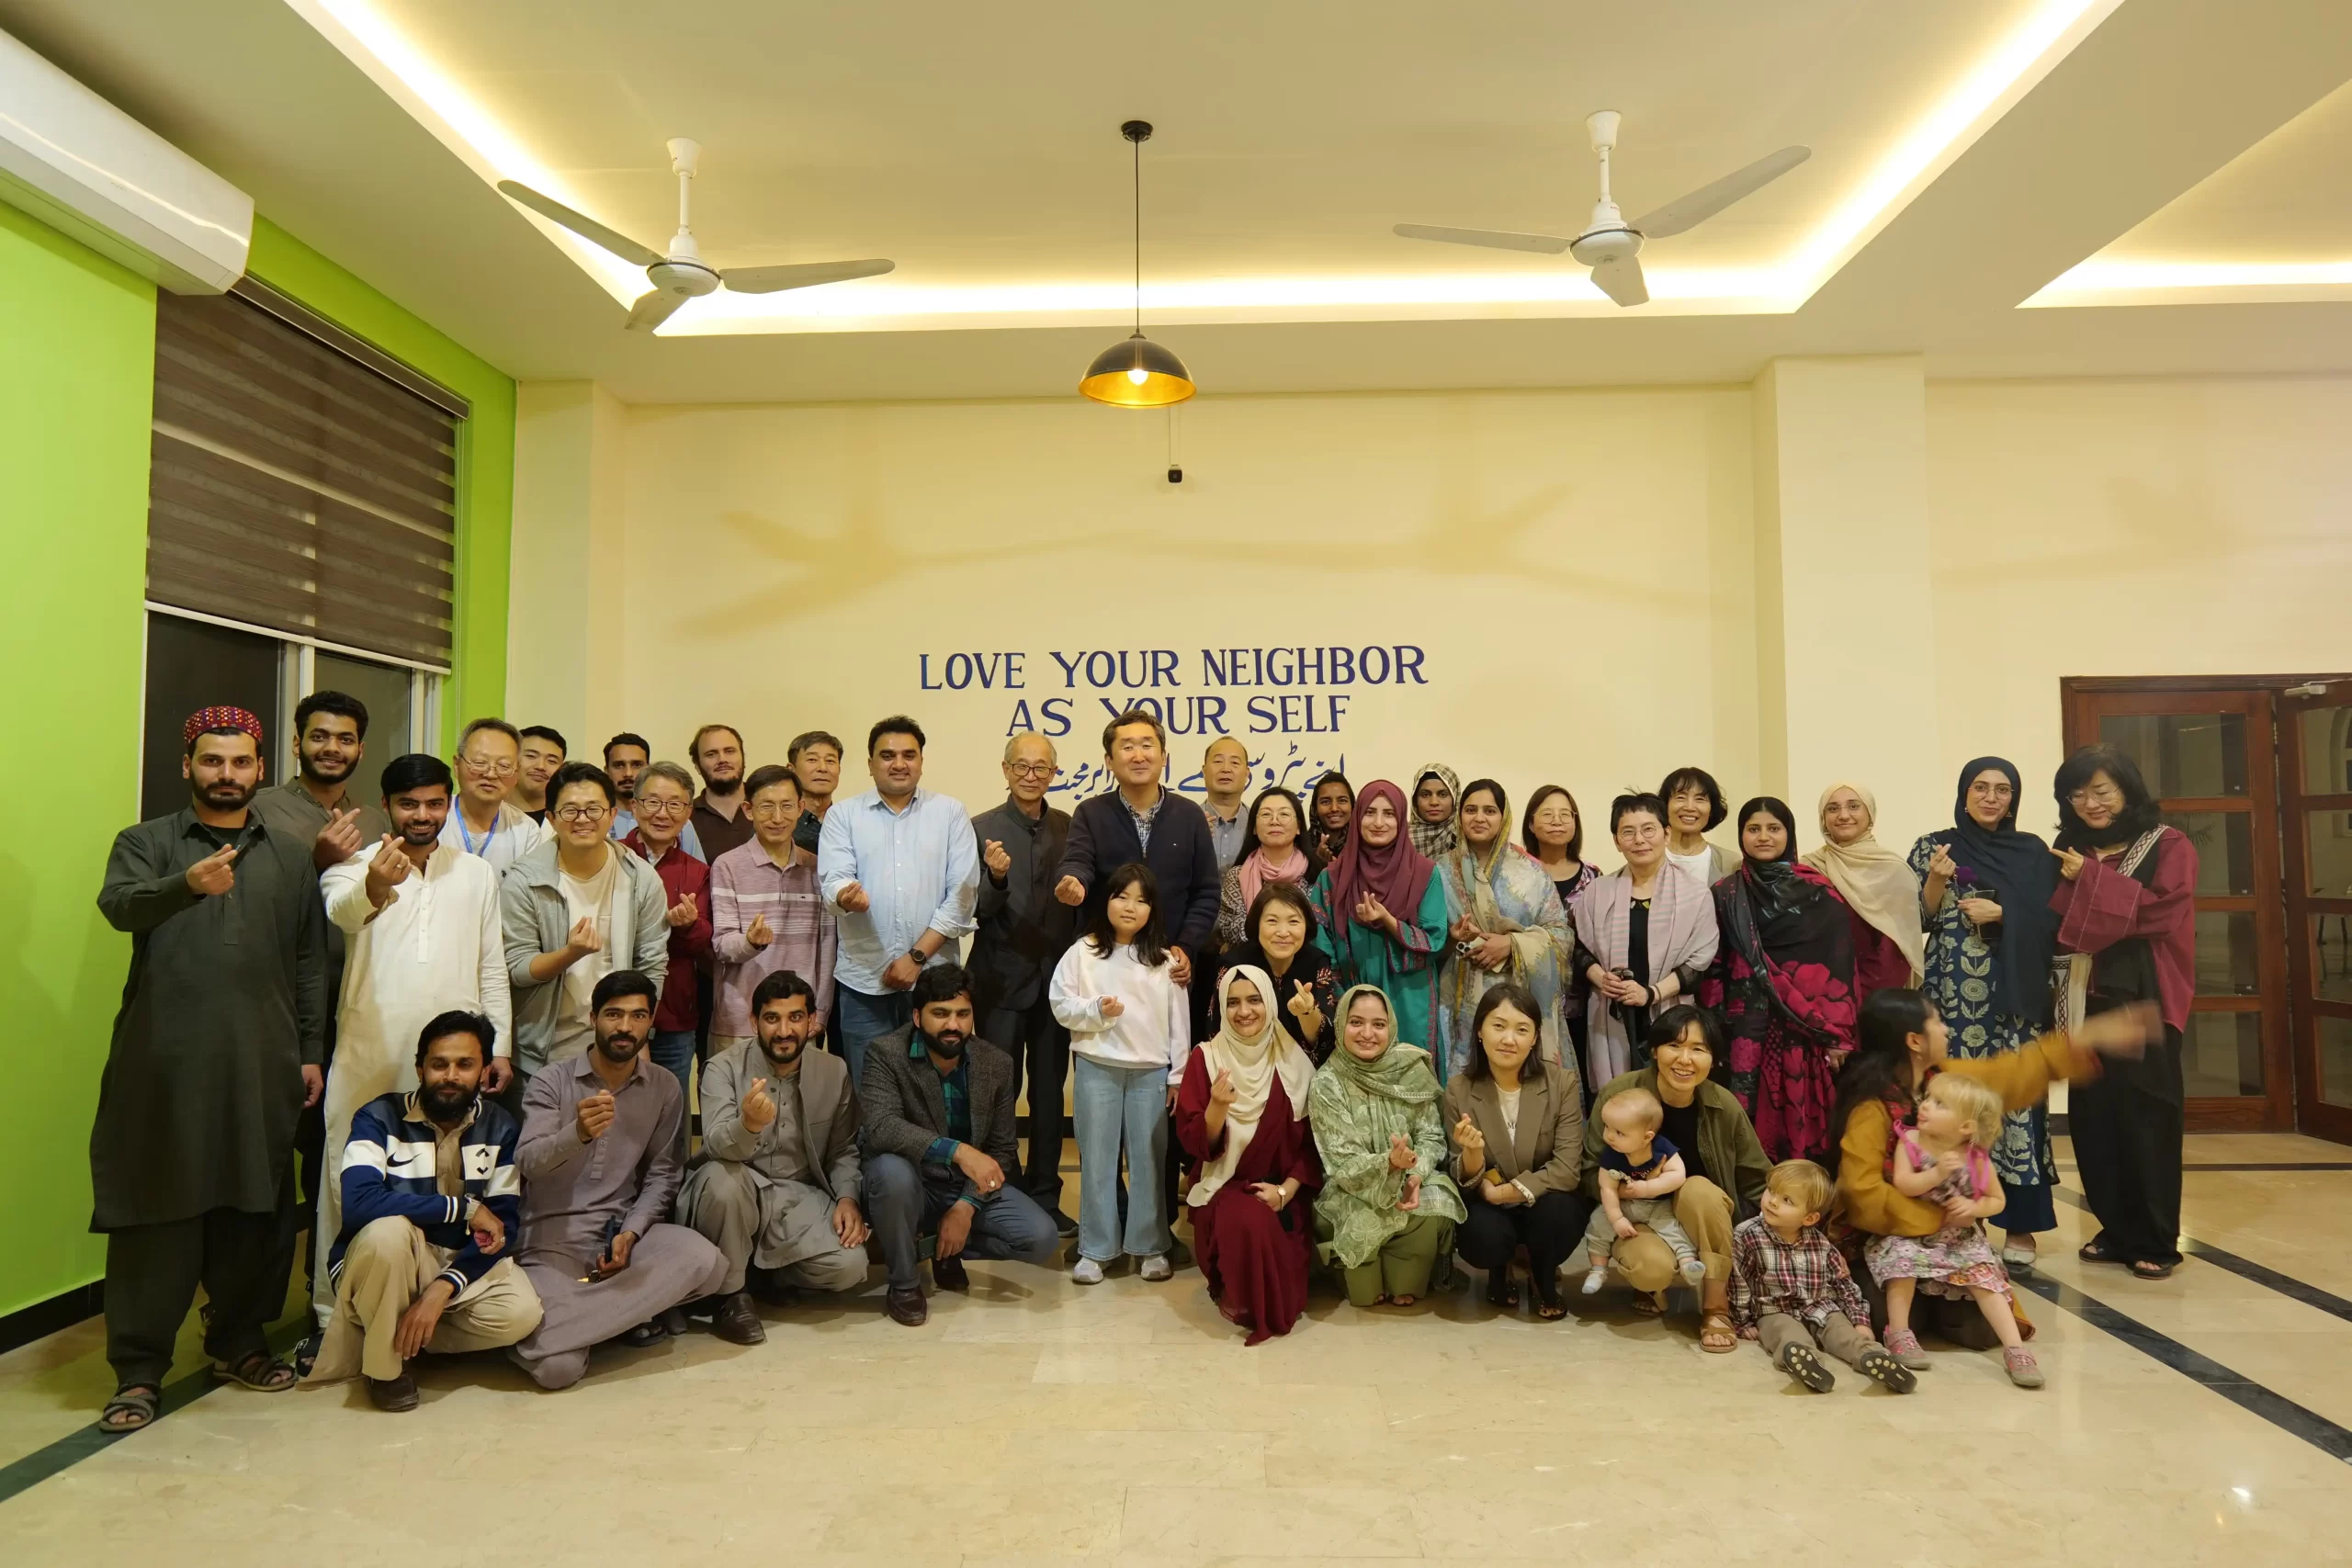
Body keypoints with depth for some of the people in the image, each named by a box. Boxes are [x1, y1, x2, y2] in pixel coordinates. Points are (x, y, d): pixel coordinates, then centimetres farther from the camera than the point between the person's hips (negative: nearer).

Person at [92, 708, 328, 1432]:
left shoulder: (292, 854, 11)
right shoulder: (145, 843, 5)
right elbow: (119, 907, -17)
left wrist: (311, 1052, 8)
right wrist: (189, 883, -37)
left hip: (261, 1063, 3)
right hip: (163, 1061, -2)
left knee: (256, 1209, 8)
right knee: (155, 1212, 0)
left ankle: (238, 1341, 24)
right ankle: (138, 1368, 12)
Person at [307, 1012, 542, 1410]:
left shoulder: (499, 1127, -3)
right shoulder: (380, 1118, -13)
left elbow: (505, 1224, -8)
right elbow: (358, 1202, -31)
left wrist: (442, 1288, -23)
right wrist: (463, 1208, -27)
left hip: (459, 1262, 3)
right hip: (384, 1260, -3)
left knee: (520, 1313, -25)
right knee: (388, 1230, -36)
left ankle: (373, 1336, -1)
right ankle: (385, 1364, -11)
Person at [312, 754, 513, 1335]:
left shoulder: (477, 873, 11)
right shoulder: (356, 864, 1)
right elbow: (343, 912, -24)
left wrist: (501, 1046, 6)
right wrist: (374, 886, -47)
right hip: (370, 1055, -2)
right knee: (352, 1184, 2)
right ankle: (334, 1314, 14)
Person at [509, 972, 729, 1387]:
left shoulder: (665, 1088, 4)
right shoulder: (553, 1080, -3)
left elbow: (661, 1175, 3)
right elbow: (527, 1162, -17)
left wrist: (631, 1233, -14)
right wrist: (578, 1134, -37)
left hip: (625, 1227, 3)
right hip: (555, 1234, -3)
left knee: (706, 1263, -29)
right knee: (557, 1367, -27)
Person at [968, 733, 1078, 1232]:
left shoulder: (1069, 828, 3)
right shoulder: (982, 828, -5)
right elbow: (977, 911, -8)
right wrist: (995, 877, -27)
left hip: (1056, 979, 3)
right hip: (1002, 980, -3)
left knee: (1050, 1092, 11)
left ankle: (1045, 1196, 24)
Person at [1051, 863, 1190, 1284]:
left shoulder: (1165, 961, 3)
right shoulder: (1083, 952, 0)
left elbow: (1179, 1021, 4)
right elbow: (1060, 1004, -1)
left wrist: (1178, 1075, 2)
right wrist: (1097, 1010, -17)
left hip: (1151, 1072, 1)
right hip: (1097, 1069, -1)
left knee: (1149, 1159, 6)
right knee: (1097, 1159, 5)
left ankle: (1151, 1246, 18)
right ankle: (1095, 1249, 15)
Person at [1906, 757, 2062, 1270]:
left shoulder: (2033, 852, 9)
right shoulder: (1933, 847, 7)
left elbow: (2053, 922, 4)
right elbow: (1917, 921, 2)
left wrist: (2001, 913, -10)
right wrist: (1937, 880, -13)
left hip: (2016, 995, 1)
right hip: (1954, 997, 0)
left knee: (2016, 1097, -2)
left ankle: (2020, 1226, 9)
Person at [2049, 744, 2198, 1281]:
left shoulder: (2168, 846, 0)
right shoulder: (2069, 851, 13)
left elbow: (2161, 910, -15)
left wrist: (2090, 880, -12)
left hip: (2143, 1000, -4)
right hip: (2087, 998, 5)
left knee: (2143, 1115, -1)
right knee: (2092, 1116, 5)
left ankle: (2156, 1241, 11)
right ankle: (2118, 1231, 18)